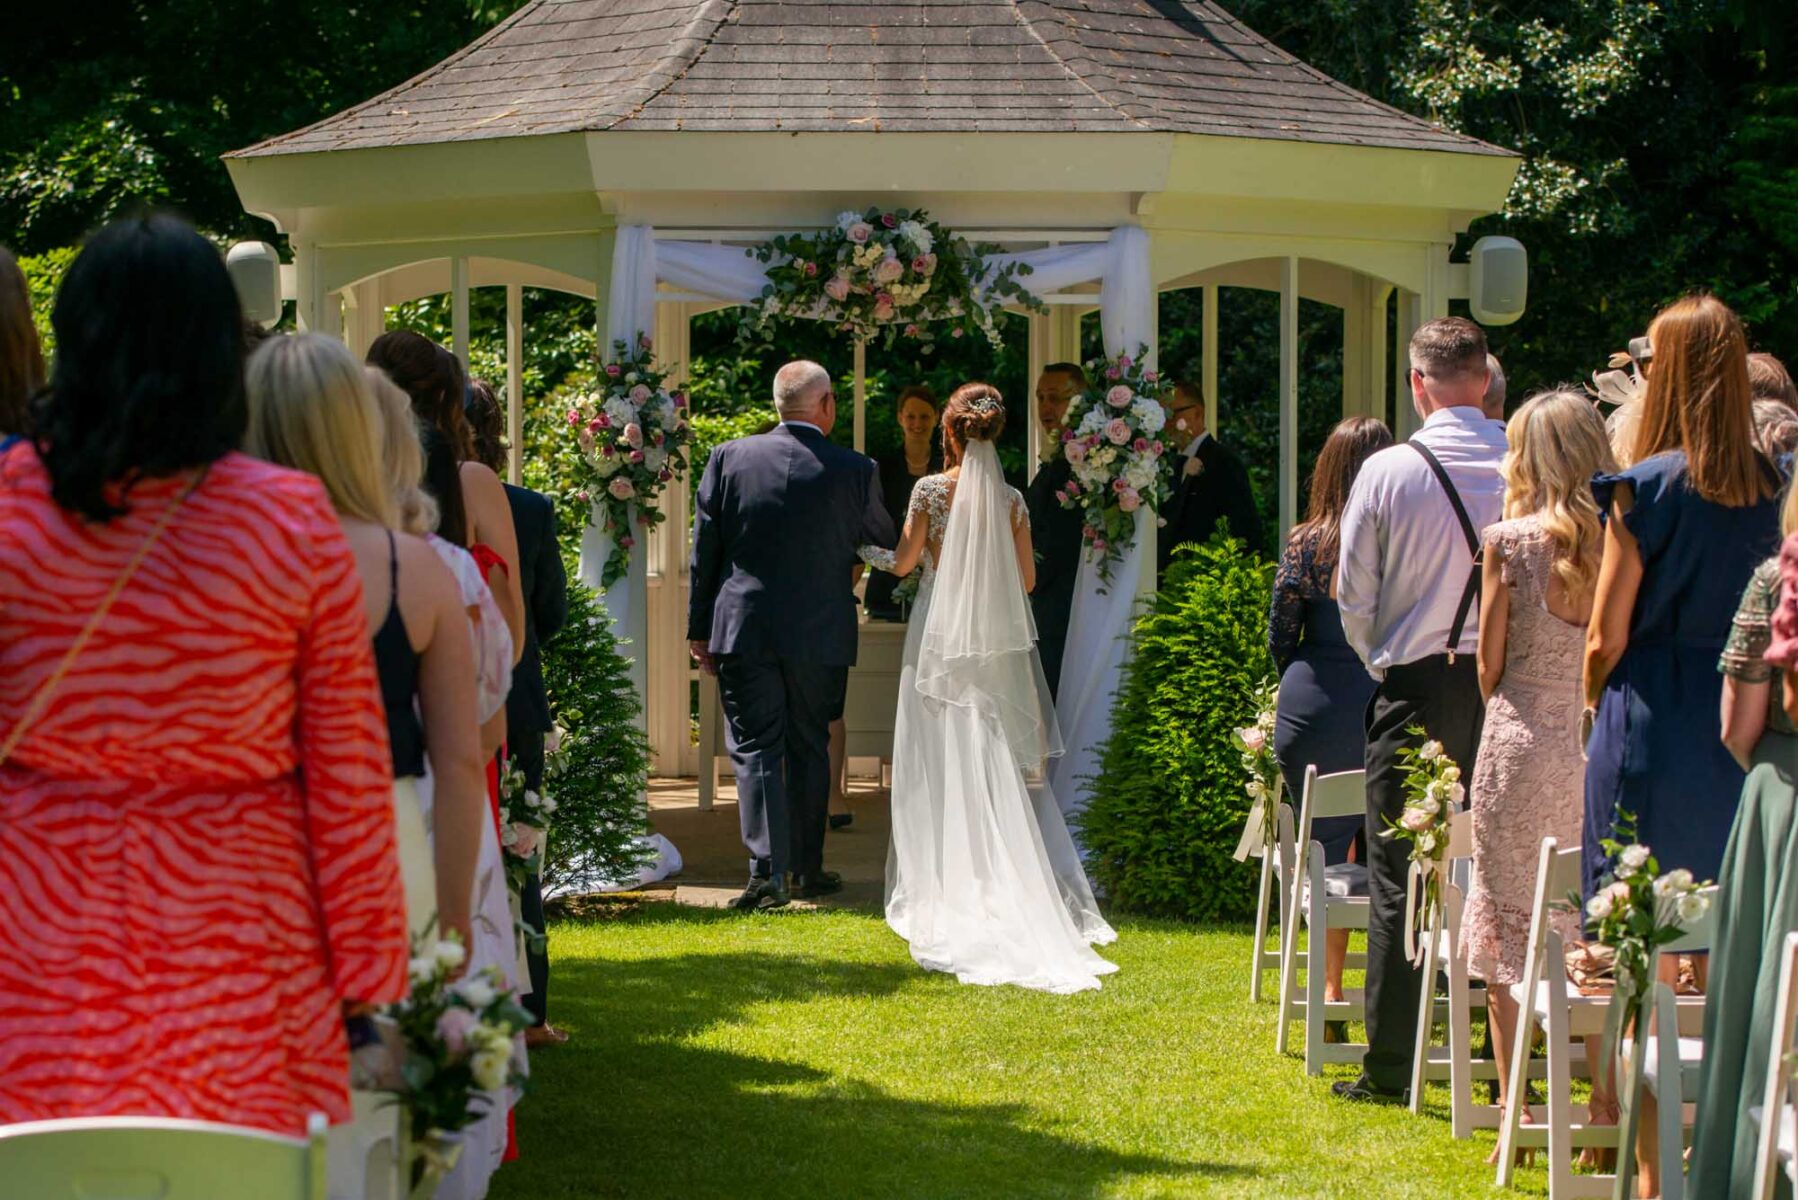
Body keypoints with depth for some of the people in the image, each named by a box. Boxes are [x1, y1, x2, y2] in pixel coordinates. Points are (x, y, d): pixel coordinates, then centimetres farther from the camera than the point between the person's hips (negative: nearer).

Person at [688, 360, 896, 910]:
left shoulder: (729, 458, -3)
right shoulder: (855, 470, -5)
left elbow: (703, 551, 1)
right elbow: (885, 543, 12)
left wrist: (700, 629, 8)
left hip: (743, 631, 0)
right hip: (820, 634, 0)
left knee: (755, 748, 2)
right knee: (809, 749, 14)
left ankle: (768, 869, -11)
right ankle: (809, 869, 21)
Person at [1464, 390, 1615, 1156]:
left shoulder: (1510, 542, -8)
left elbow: (1490, 667, -2)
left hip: (1521, 746, -4)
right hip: (1601, 748, 4)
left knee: (1507, 937, 5)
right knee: (1595, 939, 13)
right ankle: (1606, 1112, 14)